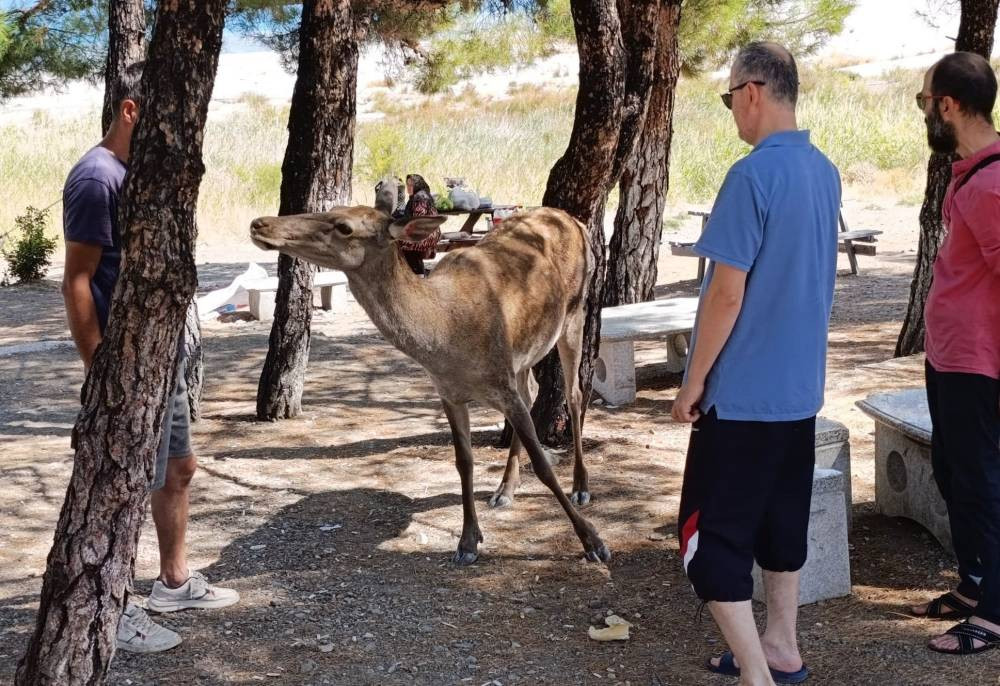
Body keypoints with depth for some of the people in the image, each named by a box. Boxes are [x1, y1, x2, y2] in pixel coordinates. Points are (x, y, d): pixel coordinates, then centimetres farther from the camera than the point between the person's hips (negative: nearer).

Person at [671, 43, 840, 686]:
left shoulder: (753, 175, -20)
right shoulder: (825, 172, 7)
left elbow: (727, 294, -21)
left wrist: (693, 381, -11)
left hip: (742, 390, -9)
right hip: (800, 384, 9)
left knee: (713, 535, 0)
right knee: (782, 517, 19)